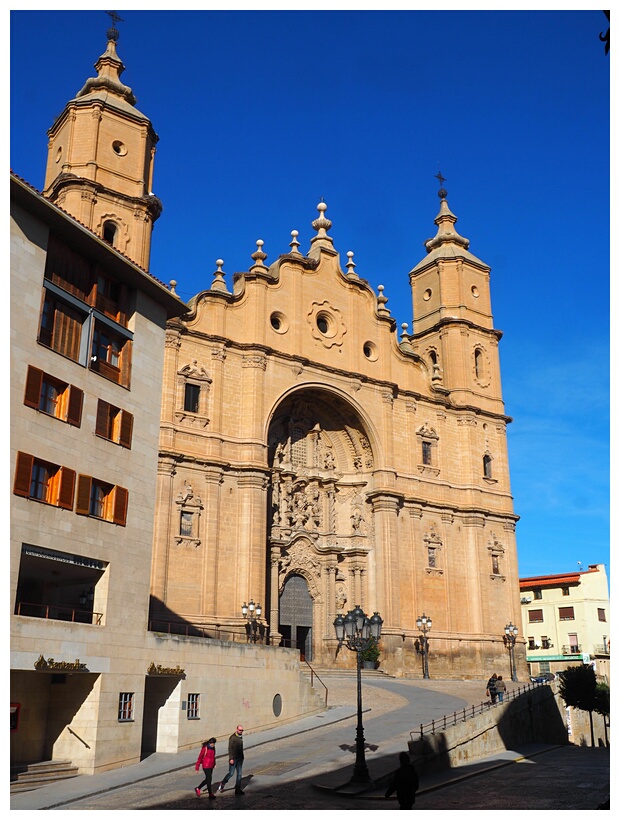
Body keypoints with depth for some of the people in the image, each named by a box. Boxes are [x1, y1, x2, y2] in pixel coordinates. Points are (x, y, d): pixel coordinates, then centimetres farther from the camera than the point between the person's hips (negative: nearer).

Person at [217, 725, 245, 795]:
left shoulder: (241, 737, 12)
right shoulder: (232, 737, -11)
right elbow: (230, 748, -15)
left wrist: (242, 757, 18)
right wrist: (231, 758, -20)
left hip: (240, 758, 7)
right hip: (233, 758, -7)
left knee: (239, 774, 5)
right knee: (231, 773, -5)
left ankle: (238, 789, 8)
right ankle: (222, 785, 14)